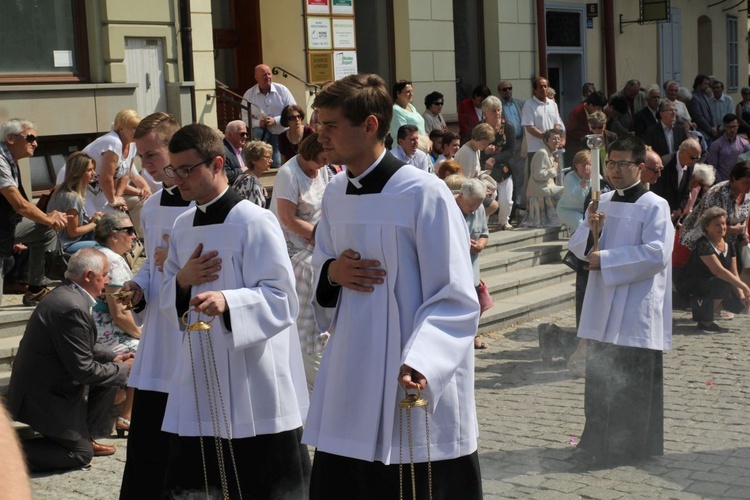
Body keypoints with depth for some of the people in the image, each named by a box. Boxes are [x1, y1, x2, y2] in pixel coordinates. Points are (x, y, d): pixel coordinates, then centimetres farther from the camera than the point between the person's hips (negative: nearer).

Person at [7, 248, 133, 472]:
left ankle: (86, 436, 22)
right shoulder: (72, 308, -28)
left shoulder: (66, 294, 4)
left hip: (46, 384, 10)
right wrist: (122, 369, -10)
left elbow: (84, 347, 16)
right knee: (81, 455, 0)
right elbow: (84, 370, -24)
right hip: (43, 397, -10)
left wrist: (112, 358, 4)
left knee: (108, 379, 12)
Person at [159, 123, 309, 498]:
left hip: (255, 386, -7)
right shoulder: (182, 227, 11)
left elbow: (281, 298, -17)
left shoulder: (254, 222, -12)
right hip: (198, 383, 7)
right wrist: (182, 281, -6)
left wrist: (227, 301, -34)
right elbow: (168, 300, 17)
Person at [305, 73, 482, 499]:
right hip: (349, 386, 6)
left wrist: (420, 364, -30)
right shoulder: (335, 195, 9)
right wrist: (332, 272, -3)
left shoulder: (424, 194, -13)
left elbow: (455, 302, -15)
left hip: (414, 387, -6)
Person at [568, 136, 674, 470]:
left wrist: (605, 260, -17)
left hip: (636, 313, -6)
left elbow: (656, 253, -19)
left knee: (632, 385, 0)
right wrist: (589, 226, -9)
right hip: (602, 310, 6)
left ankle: (628, 447, 10)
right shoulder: (603, 203, 12)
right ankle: (597, 445, 21)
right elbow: (577, 248, 12)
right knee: (598, 379, 10)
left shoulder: (654, 206, -7)